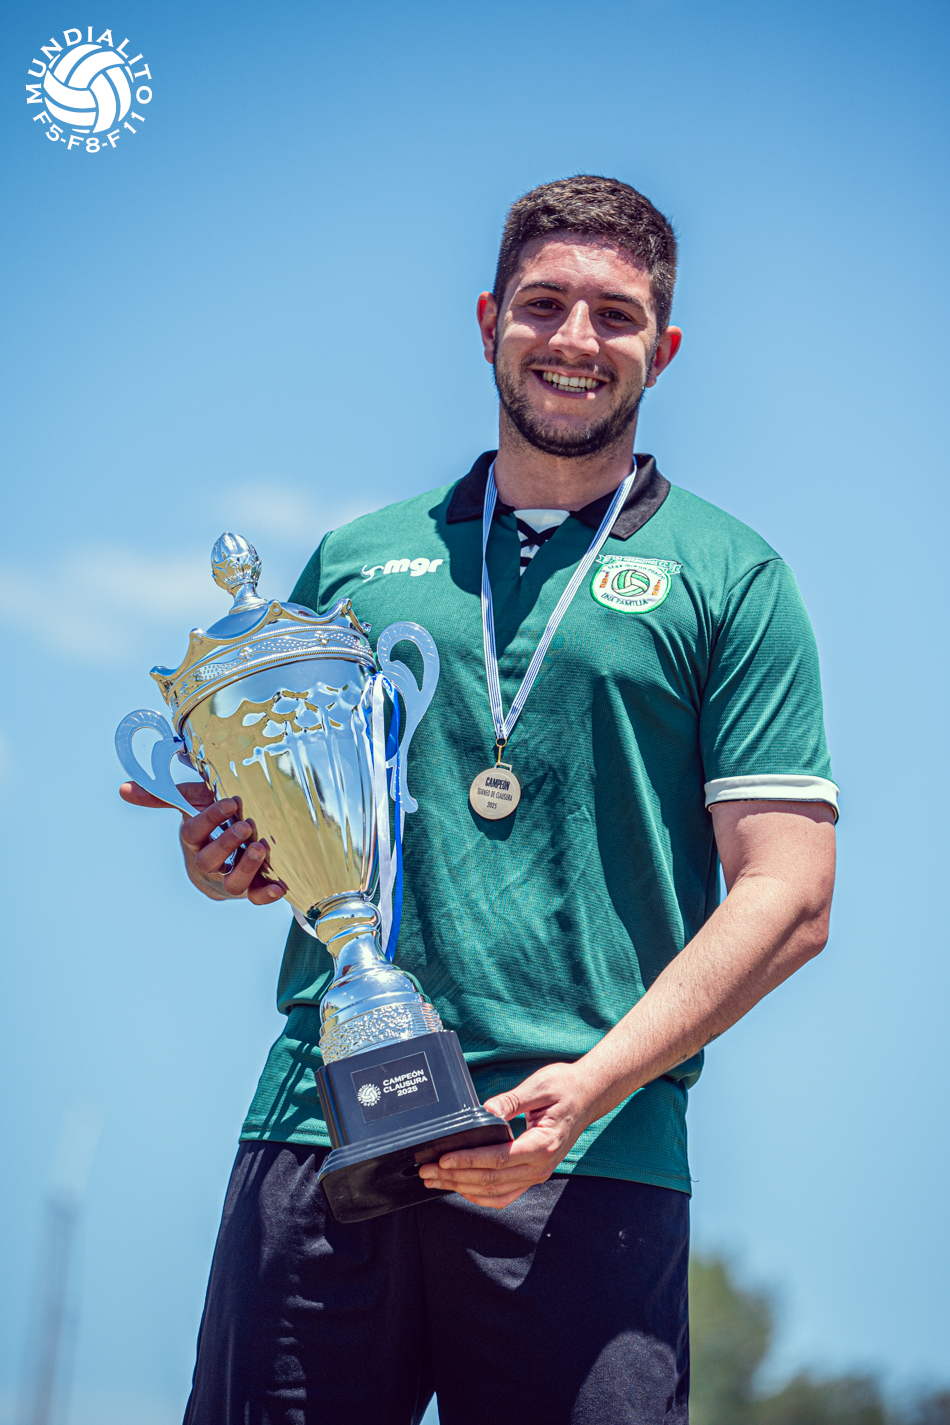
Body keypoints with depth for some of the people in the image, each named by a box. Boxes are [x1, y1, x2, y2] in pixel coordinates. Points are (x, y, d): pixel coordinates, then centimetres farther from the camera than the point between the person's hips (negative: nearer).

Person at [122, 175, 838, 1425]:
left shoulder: (730, 580, 8)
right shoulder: (354, 560, 18)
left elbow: (787, 897, 0)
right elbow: (262, 824, 26)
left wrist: (592, 1085, -13)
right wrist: (226, 853, 1)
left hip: (589, 1167, -2)